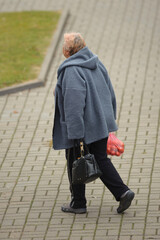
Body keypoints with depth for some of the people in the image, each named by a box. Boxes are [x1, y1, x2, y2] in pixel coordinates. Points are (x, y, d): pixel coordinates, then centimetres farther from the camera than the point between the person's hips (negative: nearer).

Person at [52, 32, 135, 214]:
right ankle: (122, 192, 1)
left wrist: (75, 134, -24)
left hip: (82, 126, -8)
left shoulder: (72, 71, -21)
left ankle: (78, 203, 17)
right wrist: (109, 120, 23)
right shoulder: (97, 64, 6)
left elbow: (74, 105, -25)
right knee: (101, 160, 14)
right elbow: (110, 94, 13)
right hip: (101, 123, 8)